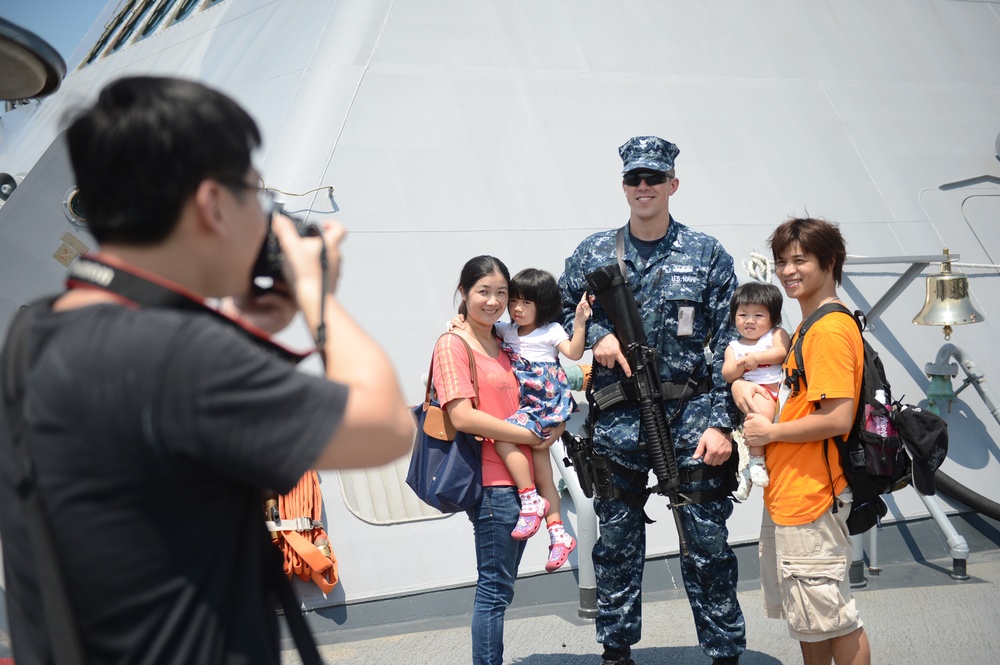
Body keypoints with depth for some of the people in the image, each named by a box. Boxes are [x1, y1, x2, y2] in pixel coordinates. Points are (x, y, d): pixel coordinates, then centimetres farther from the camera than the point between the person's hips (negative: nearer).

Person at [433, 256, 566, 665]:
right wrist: (532, 437, -14)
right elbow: (462, 417, -18)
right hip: (491, 481, -8)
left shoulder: (502, 345, 16)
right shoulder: (453, 344, -8)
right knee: (495, 588, -5)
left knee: (499, 586, 14)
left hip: (517, 478, 9)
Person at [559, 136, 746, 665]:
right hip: (616, 424, 2)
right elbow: (557, 310, 18)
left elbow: (729, 344, -1)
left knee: (708, 544, 2)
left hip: (690, 421, -2)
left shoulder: (707, 255, 2)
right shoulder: (593, 254, 7)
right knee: (617, 544, 11)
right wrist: (595, 335, -3)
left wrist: (720, 423, -8)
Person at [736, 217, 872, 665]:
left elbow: (838, 418, -25)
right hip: (786, 494, 11)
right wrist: (743, 385, 6)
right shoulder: (808, 327, 15)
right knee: (804, 614, 19)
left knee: (833, 618, -1)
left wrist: (770, 432, -13)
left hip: (811, 497, -11)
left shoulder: (831, 330, -18)